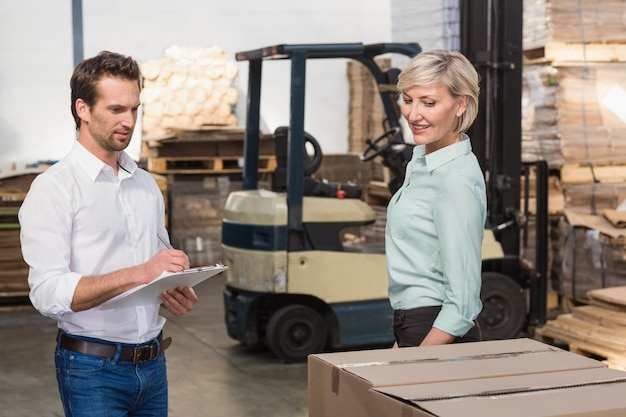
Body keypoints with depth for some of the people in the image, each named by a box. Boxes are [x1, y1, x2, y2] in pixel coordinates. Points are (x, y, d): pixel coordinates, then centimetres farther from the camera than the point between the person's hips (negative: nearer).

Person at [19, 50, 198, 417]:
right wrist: (139, 274, -25)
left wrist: (179, 296, -1)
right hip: (94, 369, -6)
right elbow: (48, 294, -18)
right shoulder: (54, 188, -9)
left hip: (152, 363, 6)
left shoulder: (147, 185, 13)